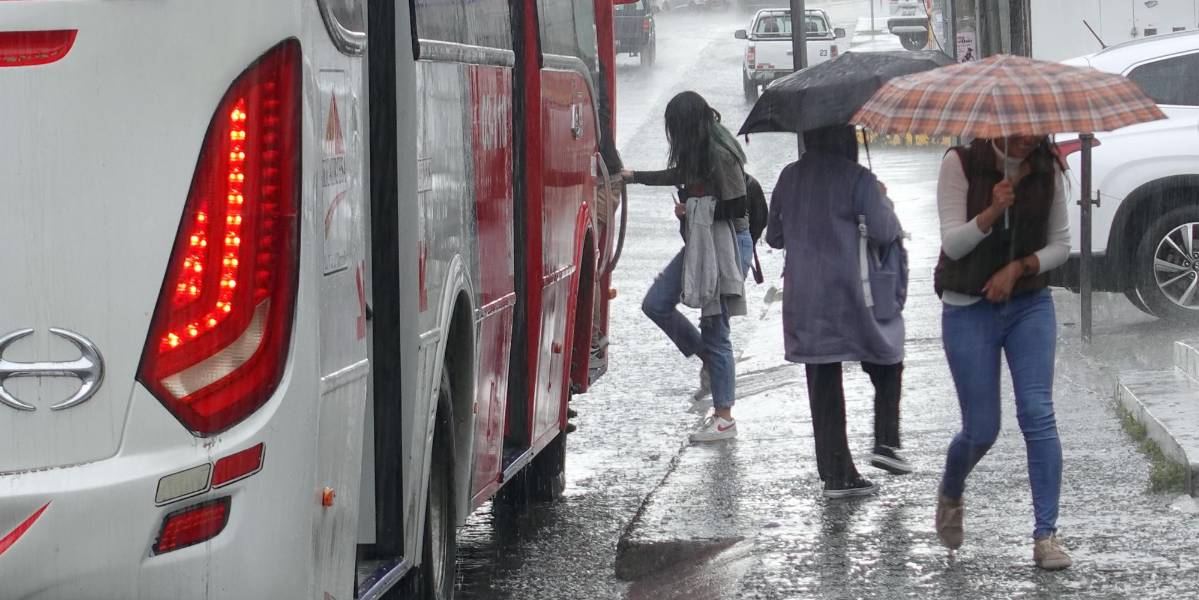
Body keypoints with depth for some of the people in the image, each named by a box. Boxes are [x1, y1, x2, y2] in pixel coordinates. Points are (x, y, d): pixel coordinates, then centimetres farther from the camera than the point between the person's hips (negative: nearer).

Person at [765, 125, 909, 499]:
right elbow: (884, 232, -13)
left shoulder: (790, 178, 6)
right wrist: (886, 206, 6)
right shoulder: (857, 179, -10)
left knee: (823, 385, 7)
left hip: (803, 301, 4)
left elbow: (774, 236, 14)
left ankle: (836, 474, 8)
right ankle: (886, 443, 2)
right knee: (887, 364, 17)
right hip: (850, 296, -4)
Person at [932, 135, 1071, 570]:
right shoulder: (960, 163, -9)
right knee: (981, 429, 0)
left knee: (1037, 413, -13)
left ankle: (1046, 535, -11)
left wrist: (1018, 267, -12)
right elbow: (953, 243, -14)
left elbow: (1060, 245, 5)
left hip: (1029, 304, 2)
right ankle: (950, 494, 35)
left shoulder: (1046, 170, -1)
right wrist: (991, 212, -31)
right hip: (969, 309, -2)